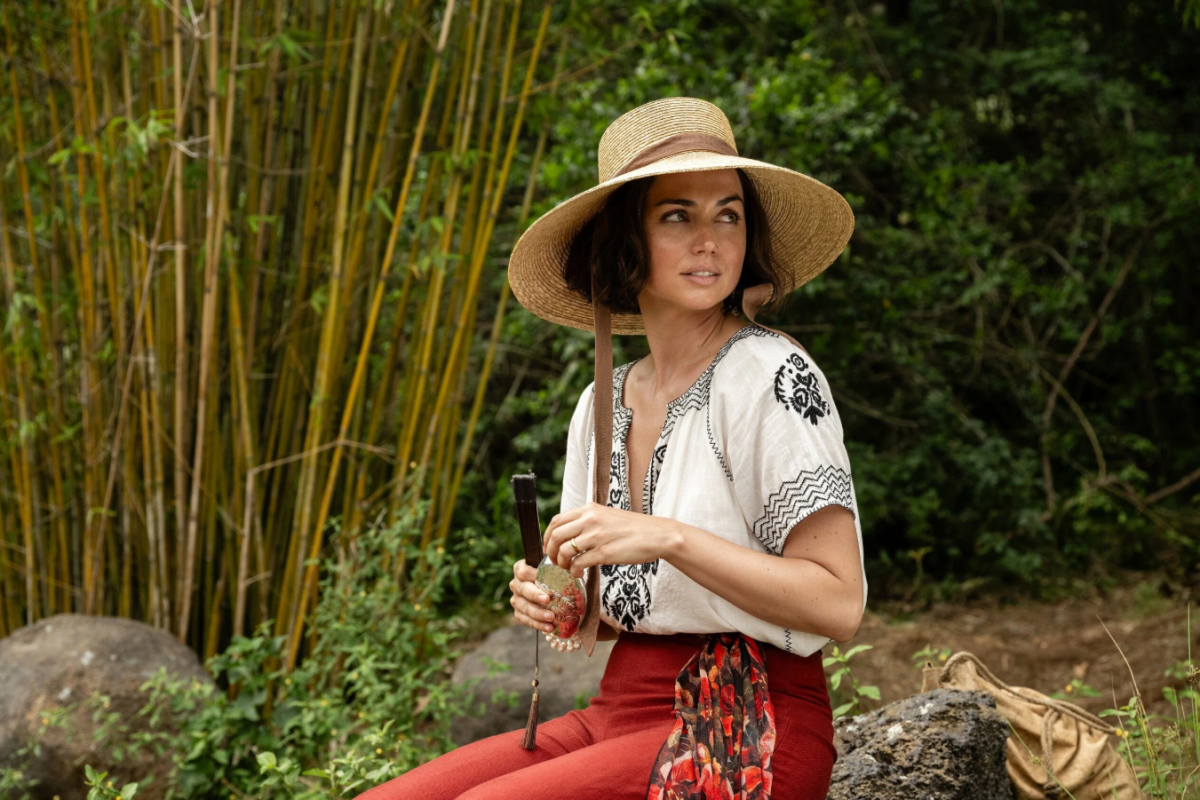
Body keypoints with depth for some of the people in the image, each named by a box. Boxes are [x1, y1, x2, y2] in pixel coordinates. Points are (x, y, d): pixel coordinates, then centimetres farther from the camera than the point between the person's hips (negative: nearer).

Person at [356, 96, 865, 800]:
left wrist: (666, 538, -23)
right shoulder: (602, 404, 11)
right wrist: (551, 603, -1)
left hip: (743, 735, -7)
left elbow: (839, 603, -17)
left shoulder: (771, 377, -10)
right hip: (621, 712, 7)